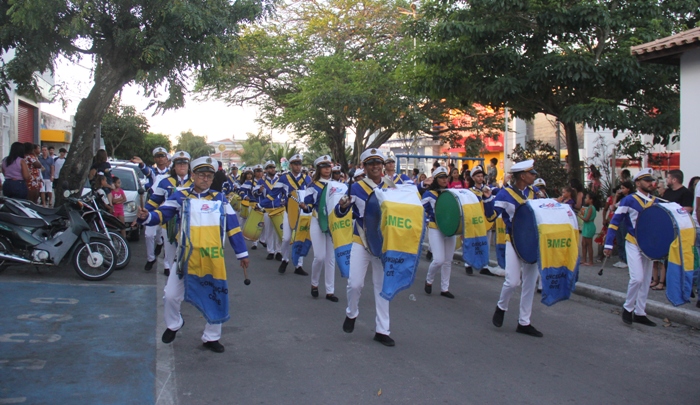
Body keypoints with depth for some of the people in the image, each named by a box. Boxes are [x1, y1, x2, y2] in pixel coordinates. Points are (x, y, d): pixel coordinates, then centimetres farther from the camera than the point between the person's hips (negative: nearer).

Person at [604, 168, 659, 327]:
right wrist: (608, 245, -13)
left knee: (646, 281, 7)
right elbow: (614, 222, -9)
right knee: (637, 278, -16)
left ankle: (640, 313, 17)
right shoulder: (629, 200, -10)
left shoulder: (655, 202, 6)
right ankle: (628, 308, 5)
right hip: (633, 244, -5)